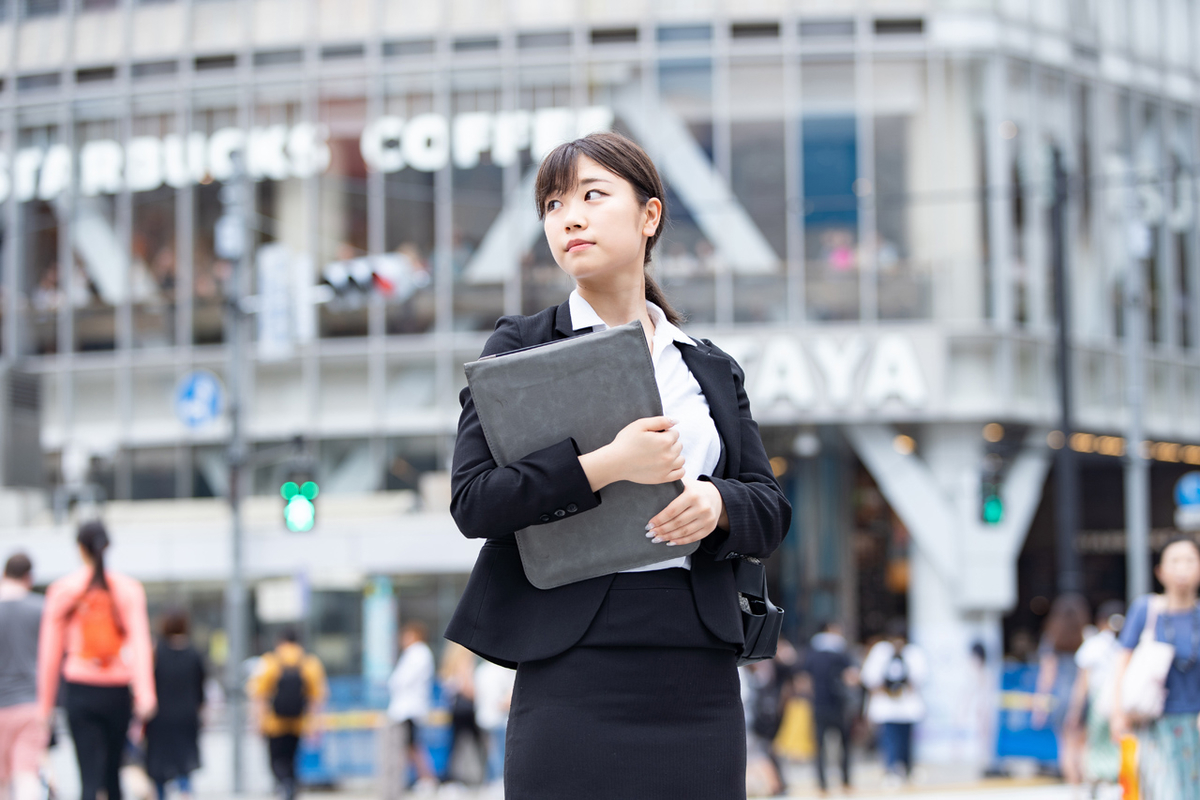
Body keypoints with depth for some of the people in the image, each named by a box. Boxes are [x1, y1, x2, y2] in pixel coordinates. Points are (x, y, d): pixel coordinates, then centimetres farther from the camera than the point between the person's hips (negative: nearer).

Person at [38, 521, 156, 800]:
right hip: (118, 691, 1)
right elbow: (140, 644, -9)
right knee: (113, 772, 16)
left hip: (80, 690, -1)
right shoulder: (129, 589, 1)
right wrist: (145, 694, -14)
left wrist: (45, 703, 9)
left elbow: (50, 651, 2)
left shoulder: (62, 590, 0)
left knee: (90, 777, -3)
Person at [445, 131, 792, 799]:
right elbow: (472, 501, -6)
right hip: (575, 662, -3)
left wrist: (716, 503, -8)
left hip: (699, 671, 3)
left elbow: (772, 512, 14)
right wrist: (606, 467, -16)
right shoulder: (521, 349, 5)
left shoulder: (713, 370, 16)